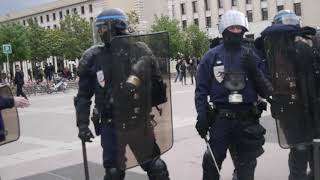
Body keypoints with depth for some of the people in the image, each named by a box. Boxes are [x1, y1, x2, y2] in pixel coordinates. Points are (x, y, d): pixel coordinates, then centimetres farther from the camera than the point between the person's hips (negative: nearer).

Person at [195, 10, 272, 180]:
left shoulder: (252, 55, 5)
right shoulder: (211, 57, 0)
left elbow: (266, 91, 3)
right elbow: (201, 90, 0)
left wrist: (254, 70, -12)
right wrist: (202, 117, -8)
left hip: (247, 119, 2)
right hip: (221, 118, -2)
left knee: (246, 165, 13)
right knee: (212, 162, 1)